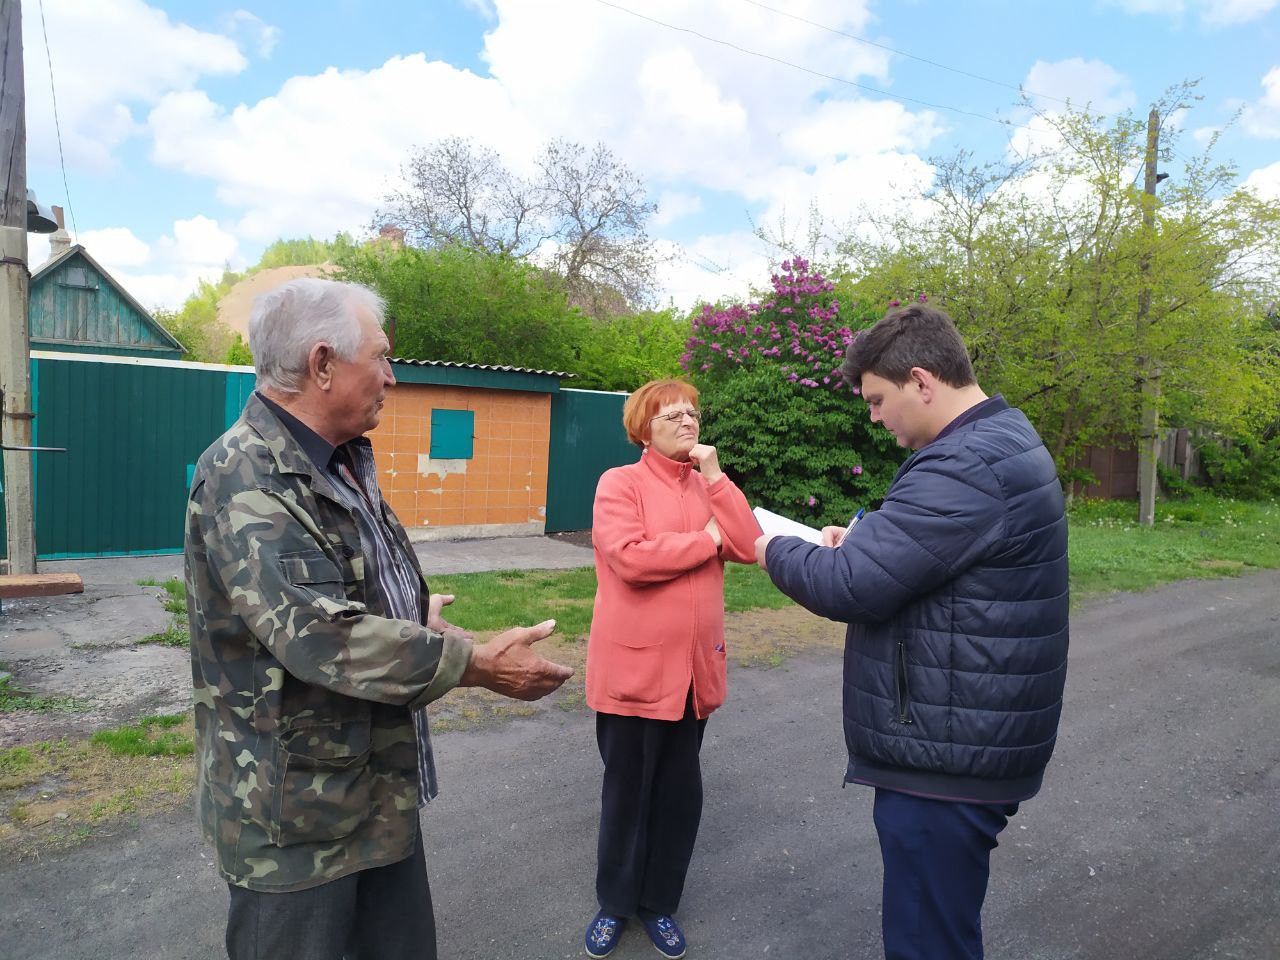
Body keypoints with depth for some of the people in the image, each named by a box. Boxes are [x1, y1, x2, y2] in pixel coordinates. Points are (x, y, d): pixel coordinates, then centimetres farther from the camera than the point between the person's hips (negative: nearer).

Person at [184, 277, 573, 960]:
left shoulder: (344, 464, 9)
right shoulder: (245, 475, -21)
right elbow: (317, 633, -31)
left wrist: (416, 621, 6)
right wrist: (476, 664, -26)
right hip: (295, 812, -8)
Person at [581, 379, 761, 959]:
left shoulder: (709, 485, 7)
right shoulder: (620, 483, -10)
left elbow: (749, 547, -6)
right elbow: (629, 558, -25)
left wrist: (715, 476, -11)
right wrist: (707, 539, -13)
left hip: (695, 666, 5)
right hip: (634, 668, -5)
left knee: (680, 790, 17)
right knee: (627, 789, 13)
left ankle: (659, 902, 38)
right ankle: (615, 903, 36)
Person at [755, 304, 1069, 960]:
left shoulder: (963, 470, -25)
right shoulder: (1003, 439, 10)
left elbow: (849, 587, -25)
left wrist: (774, 551, -6)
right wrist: (862, 541, 3)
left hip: (946, 762, -11)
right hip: (964, 744, 11)